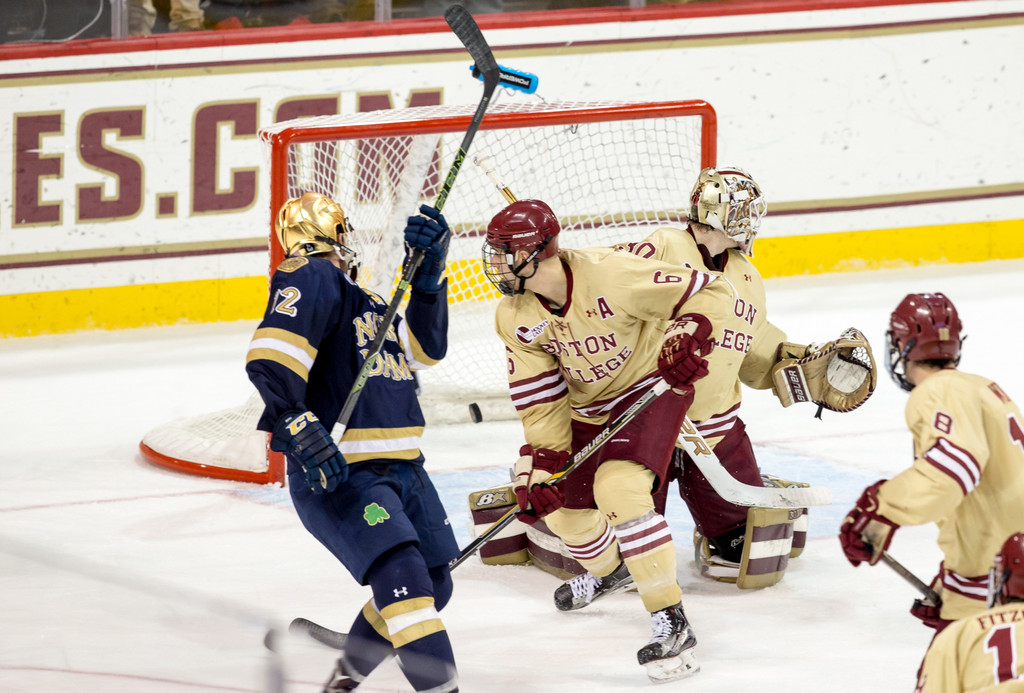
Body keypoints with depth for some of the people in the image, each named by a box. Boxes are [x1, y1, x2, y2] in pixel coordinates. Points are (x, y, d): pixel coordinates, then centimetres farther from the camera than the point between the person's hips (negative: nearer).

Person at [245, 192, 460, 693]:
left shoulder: (361, 299, 24)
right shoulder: (313, 280, -6)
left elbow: (425, 346, 15)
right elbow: (269, 359, -21)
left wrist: (430, 269, 3)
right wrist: (300, 427, -32)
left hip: (400, 468, 10)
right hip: (337, 474, -10)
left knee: (434, 585, 15)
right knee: (400, 571, -25)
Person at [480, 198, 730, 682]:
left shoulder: (609, 276, -32)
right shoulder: (515, 318, -12)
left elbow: (705, 292, -24)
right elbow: (540, 399, -7)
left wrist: (688, 338, -38)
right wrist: (540, 462, -15)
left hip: (651, 386, -7)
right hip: (585, 406, 7)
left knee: (618, 490, -27)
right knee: (558, 505, 10)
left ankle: (671, 622, -23)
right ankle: (610, 569, 47)